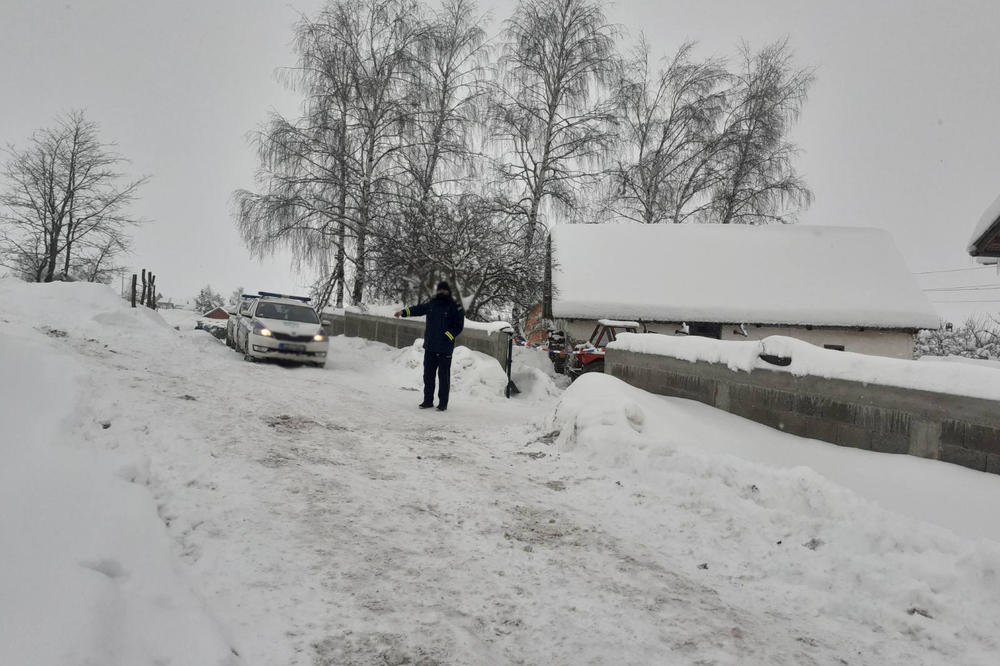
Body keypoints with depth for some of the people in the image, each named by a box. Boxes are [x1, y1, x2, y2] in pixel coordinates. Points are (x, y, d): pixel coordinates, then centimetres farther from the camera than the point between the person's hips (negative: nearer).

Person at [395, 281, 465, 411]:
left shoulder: (456, 307, -5)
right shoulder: (432, 304, 12)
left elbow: (458, 327, -6)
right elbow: (418, 309, 19)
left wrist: (446, 337, -15)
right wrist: (403, 312, 6)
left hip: (445, 349, -5)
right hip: (430, 347, 5)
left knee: (443, 376, 0)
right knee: (428, 374, 10)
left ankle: (443, 403, 8)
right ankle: (428, 400, 20)